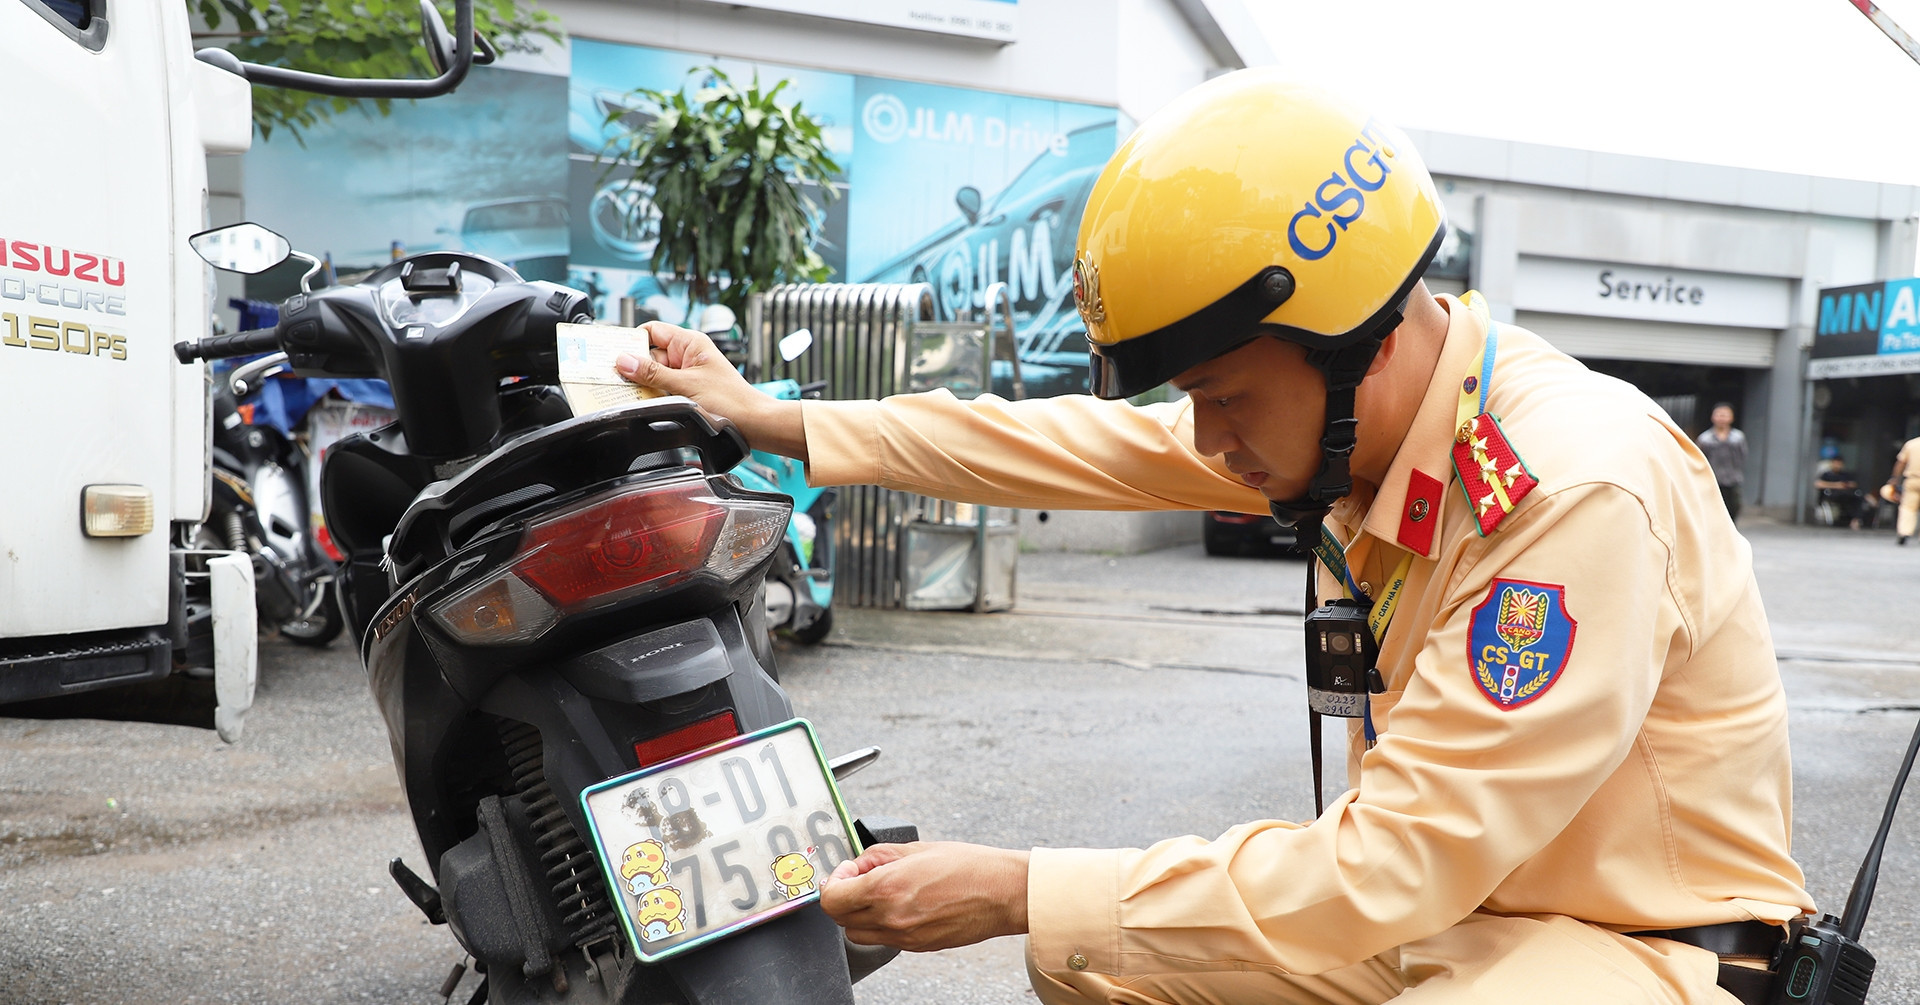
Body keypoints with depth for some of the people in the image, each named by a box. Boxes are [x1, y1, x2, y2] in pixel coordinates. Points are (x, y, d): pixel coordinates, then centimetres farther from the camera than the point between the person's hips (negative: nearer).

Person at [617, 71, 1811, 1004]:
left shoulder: (1582, 494, -29)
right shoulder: (1347, 404, -5)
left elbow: (1392, 868, -29)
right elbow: (1093, 442, 3)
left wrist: (1018, 891, -26)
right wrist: (767, 419, 6)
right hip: (1443, 899, 7)